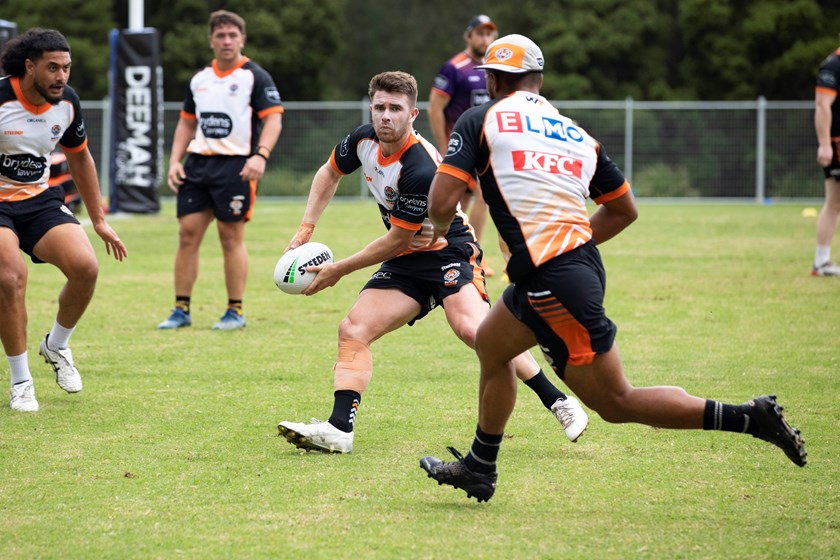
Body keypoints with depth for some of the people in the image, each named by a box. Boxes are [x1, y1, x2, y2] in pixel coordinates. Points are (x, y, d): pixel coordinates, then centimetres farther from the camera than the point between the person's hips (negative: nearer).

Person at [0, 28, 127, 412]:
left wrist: (98, 220, 18)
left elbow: (79, 157, 15)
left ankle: (56, 346, 12)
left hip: (40, 200, 5)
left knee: (85, 267, -17)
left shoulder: (67, 103, -2)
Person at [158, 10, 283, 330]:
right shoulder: (199, 79, 15)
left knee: (232, 238, -3)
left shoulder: (255, 77, -3)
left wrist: (260, 155, -25)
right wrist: (174, 161, 9)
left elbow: (273, 119, -11)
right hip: (198, 163, 5)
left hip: (235, 165, -5)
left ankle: (235, 311, 6)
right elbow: (187, 123, 21)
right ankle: (181, 310, 7)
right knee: (187, 234, 1)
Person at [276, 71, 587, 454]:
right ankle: (339, 430, -13)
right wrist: (304, 231, 9)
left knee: (471, 328, -31)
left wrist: (339, 270, -9)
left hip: (448, 253, -8)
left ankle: (559, 403, -24)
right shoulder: (364, 140, -5)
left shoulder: (421, 169, -29)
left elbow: (396, 241, -20)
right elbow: (330, 173, 18)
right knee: (353, 330, -8)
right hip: (406, 264, 8)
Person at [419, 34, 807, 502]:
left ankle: (750, 418, -9)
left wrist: (441, 229, 13)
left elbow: (442, 203, -9)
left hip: (553, 282, -8)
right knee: (489, 345, 27)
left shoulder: (482, 121, -2)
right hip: (581, 262, 8)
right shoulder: (576, 135, 15)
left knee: (616, 402, -2)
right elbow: (625, 209, 23)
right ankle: (479, 469, 37)